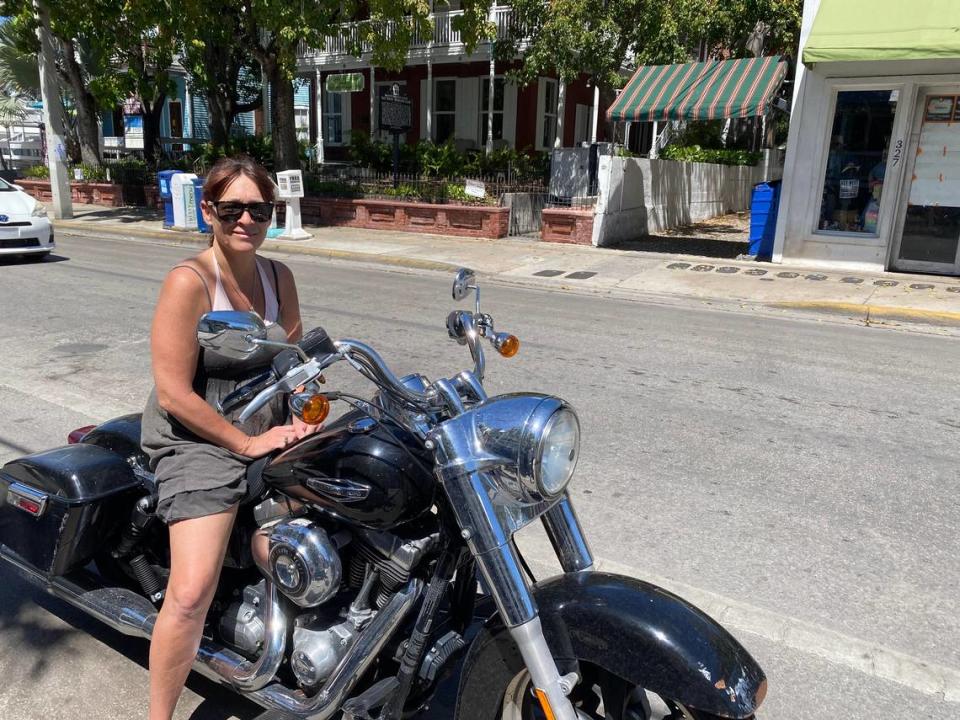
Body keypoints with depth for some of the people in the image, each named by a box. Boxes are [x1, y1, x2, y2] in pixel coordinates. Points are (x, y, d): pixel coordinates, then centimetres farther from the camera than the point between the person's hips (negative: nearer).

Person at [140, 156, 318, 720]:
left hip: (269, 429, 6)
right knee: (192, 595, -16)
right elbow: (173, 395, -18)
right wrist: (247, 443, -16)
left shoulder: (279, 276, 4)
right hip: (199, 439, -6)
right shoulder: (188, 282, -16)